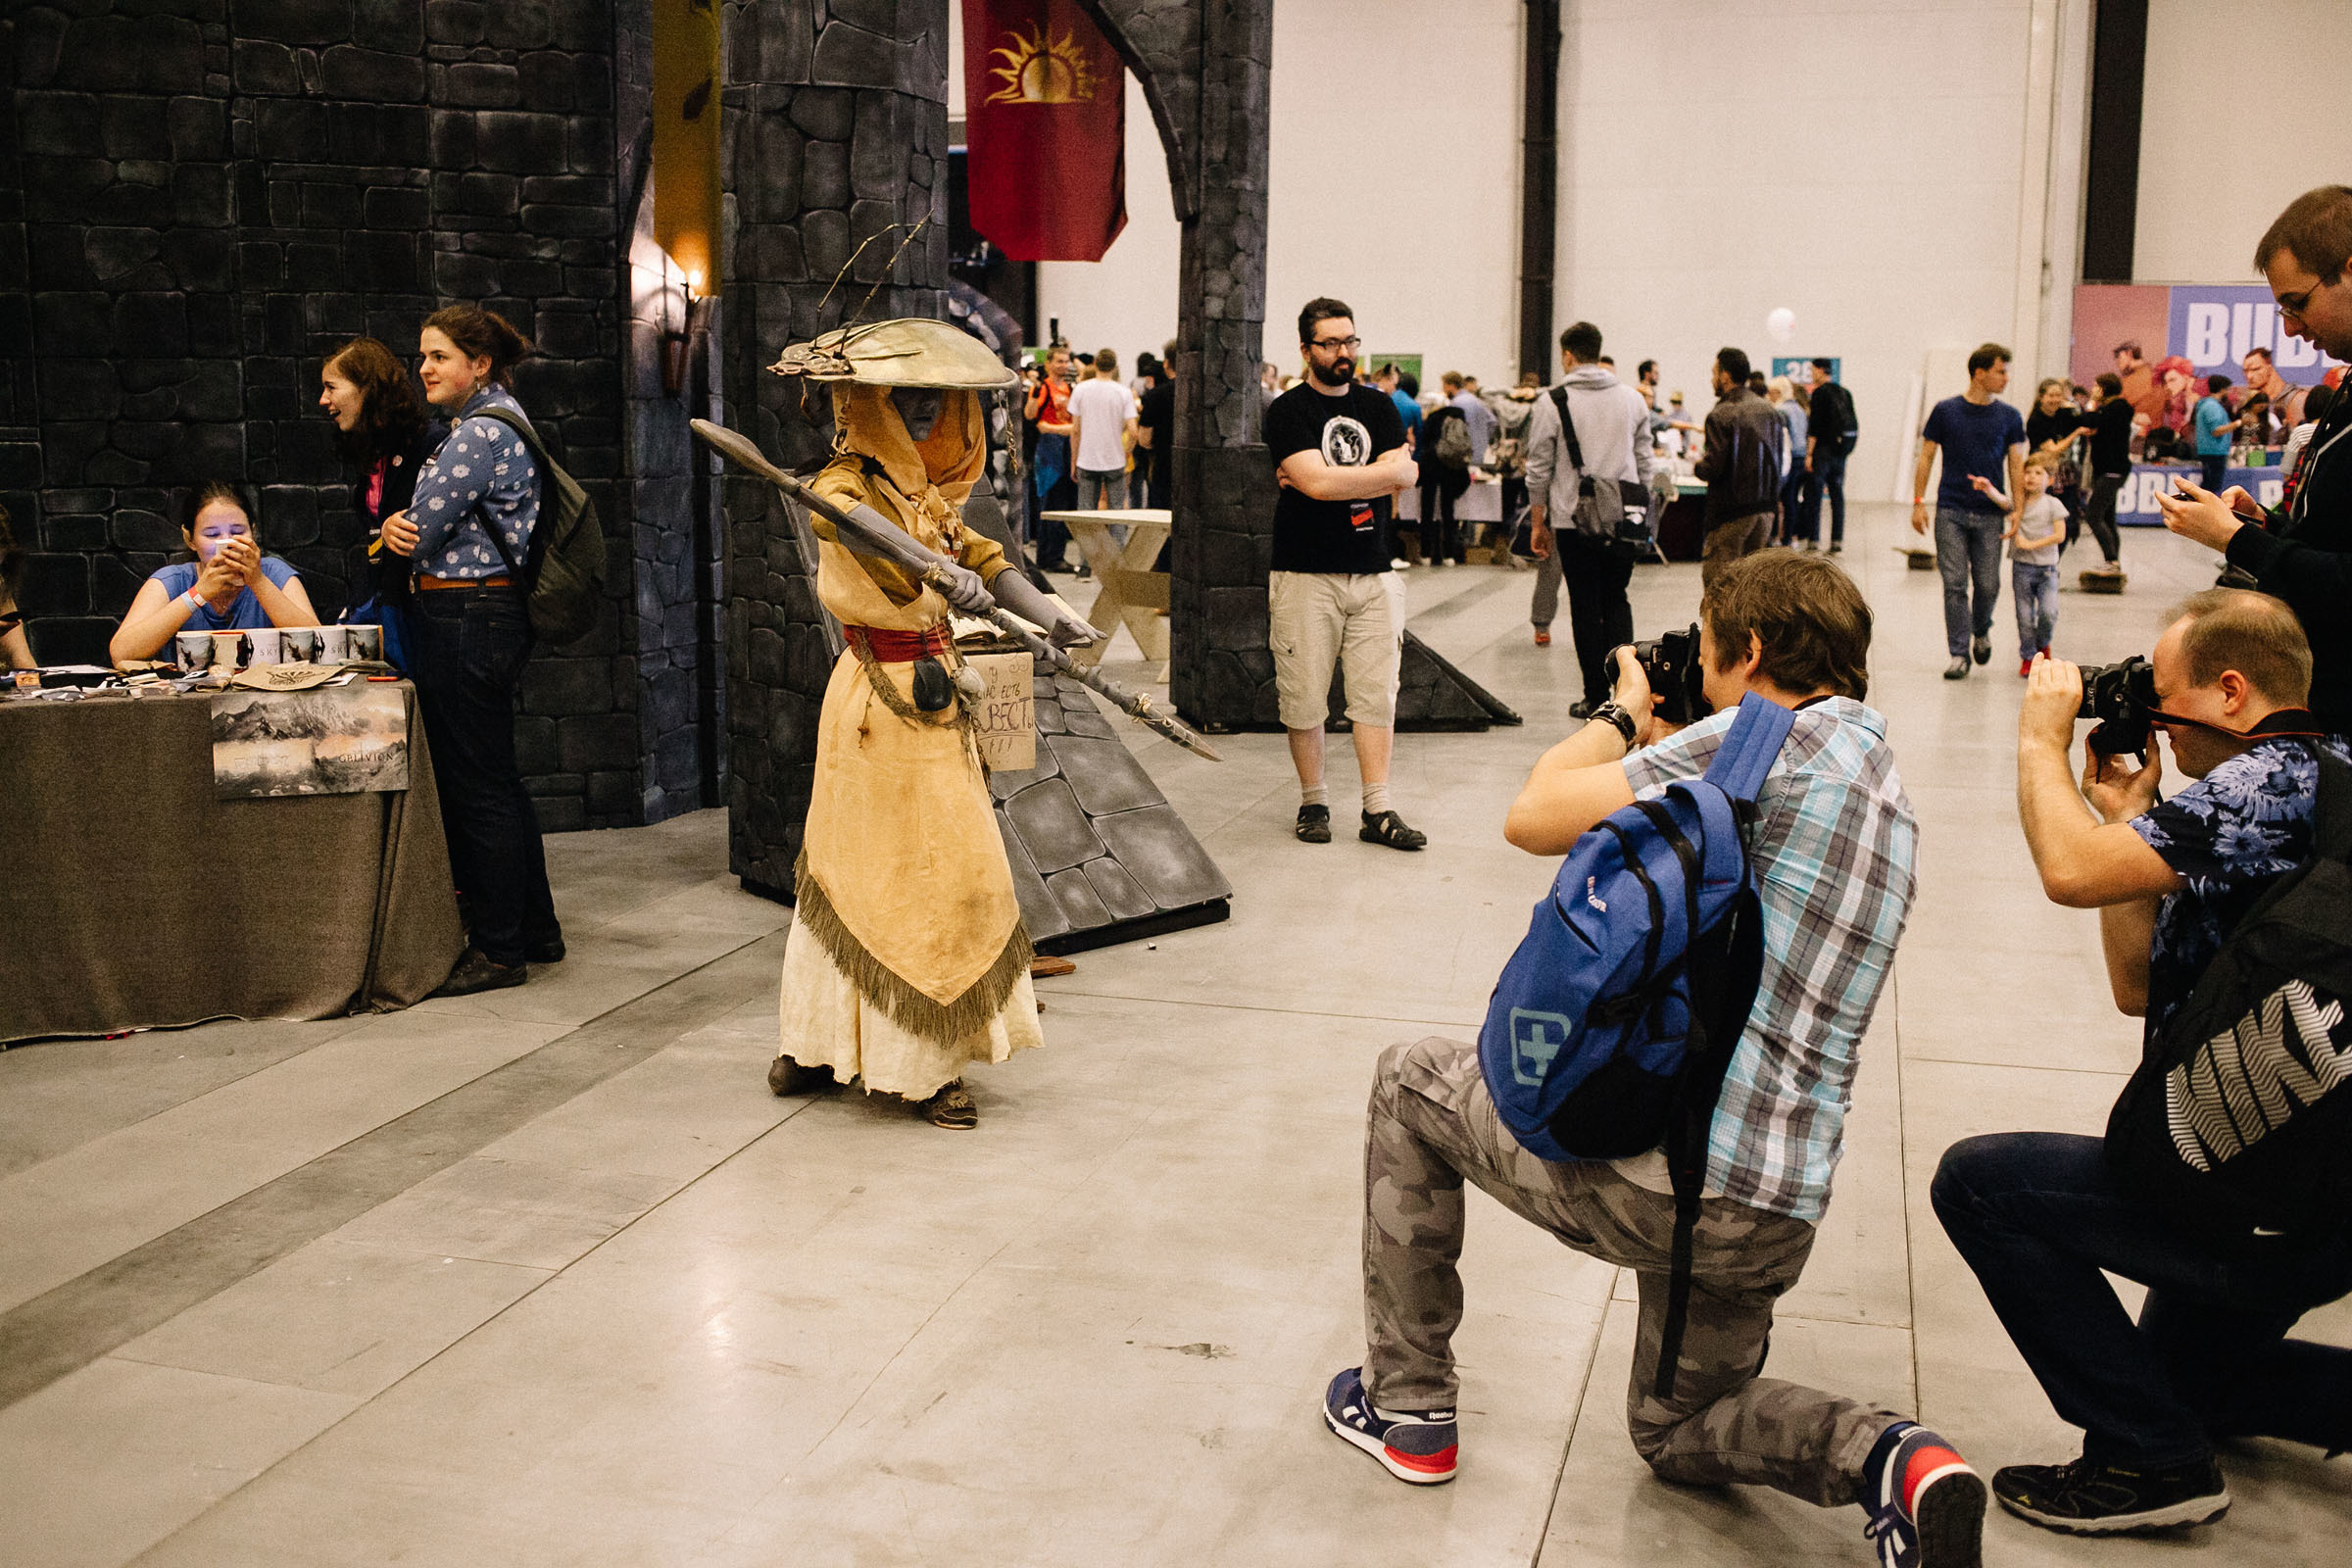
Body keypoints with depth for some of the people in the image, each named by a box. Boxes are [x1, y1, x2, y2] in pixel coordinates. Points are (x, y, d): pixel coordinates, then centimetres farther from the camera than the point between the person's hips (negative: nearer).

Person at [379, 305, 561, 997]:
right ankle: (535, 929, 25)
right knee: (499, 780, 16)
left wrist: (400, 531, 8)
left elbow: (423, 529, -15)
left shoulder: (481, 433, -16)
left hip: (466, 621, -11)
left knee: (476, 787, -3)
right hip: (490, 617, 11)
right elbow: (415, 526, 17)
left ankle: (498, 950, 4)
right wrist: (398, 527, -5)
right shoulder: (494, 421, 17)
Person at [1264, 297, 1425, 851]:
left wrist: (1330, 479, -9)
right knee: (1304, 699, -1)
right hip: (1306, 575, -4)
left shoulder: (1378, 407, 14)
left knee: (1377, 695, 0)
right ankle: (1313, 802, 13)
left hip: (1373, 574, 4)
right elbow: (1315, 480, -16)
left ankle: (1378, 810, 3)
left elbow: (1405, 473, -1)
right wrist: (1376, 474, -6)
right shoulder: (1289, 411, -1)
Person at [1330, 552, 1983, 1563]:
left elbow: (1536, 818, -10)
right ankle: (1888, 1460, 1)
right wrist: (1660, 747, 24)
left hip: (1654, 1165, -8)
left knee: (1410, 1083, 18)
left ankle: (1407, 1405, 24)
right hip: (1778, 1216, 8)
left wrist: (1622, 715, 8)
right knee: (1676, 1431, 31)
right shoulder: (1887, 794, 16)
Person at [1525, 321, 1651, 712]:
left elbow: (1539, 470, -3)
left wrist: (1537, 524, 4)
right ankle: (1625, 678, 2)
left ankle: (1597, 697, 6)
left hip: (1573, 519, -3)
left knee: (1586, 607, 4)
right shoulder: (1633, 399, 7)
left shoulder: (1552, 402, -5)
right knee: (1616, 599, 16)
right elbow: (1644, 463, 11)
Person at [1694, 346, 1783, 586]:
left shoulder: (1720, 415, -14)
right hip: (1766, 507, 8)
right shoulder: (1768, 410, 10)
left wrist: (1697, 466, 1)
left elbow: (1714, 467, -19)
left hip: (1731, 512, -8)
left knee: (1717, 580, -4)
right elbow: (1780, 454, 15)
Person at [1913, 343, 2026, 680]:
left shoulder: (2009, 417, 6)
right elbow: (1926, 457, 5)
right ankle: (1959, 653, 4)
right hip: (1950, 512, -1)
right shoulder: (1945, 411, 2)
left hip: (1990, 514, 1)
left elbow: (2016, 465, 7)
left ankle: (1981, 631, 32)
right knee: (1955, 584, -3)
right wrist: (1918, 501, -1)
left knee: (1988, 584, 3)